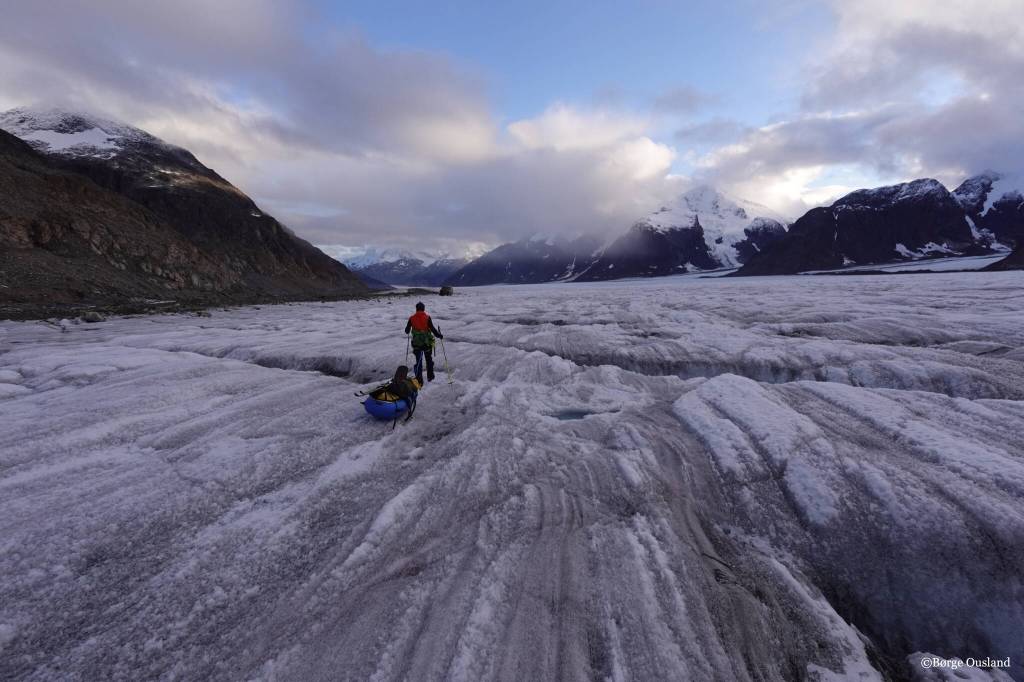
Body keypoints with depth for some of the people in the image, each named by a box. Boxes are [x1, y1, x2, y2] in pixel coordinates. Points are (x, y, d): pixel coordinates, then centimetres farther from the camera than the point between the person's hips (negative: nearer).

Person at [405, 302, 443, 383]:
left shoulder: (412, 318, -4)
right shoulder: (427, 318, -10)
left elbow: (407, 331, 5)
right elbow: (432, 329, -13)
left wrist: (408, 331, 28)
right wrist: (439, 335, 2)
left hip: (416, 343, 1)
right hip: (427, 342, -1)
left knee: (418, 361, 8)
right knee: (429, 360, 18)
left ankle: (419, 380, 5)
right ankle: (430, 376, 30)